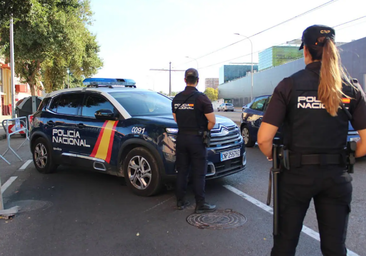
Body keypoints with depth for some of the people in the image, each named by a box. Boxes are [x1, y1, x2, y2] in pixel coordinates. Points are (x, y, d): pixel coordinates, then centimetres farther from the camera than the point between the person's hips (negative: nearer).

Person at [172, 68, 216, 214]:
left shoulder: (176, 98, 5)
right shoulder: (201, 98, -13)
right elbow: (212, 121, -13)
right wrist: (204, 130, 4)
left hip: (181, 137, 5)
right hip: (196, 139, -5)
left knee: (182, 171, 14)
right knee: (199, 173, 2)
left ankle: (181, 202, 22)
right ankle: (200, 205, 8)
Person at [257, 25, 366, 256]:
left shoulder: (289, 85, -8)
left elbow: (264, 138, -13)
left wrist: (274, 159, 6)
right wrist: (344, 159, 15)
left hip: (296, 174, -2)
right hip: (337, 176, 3)